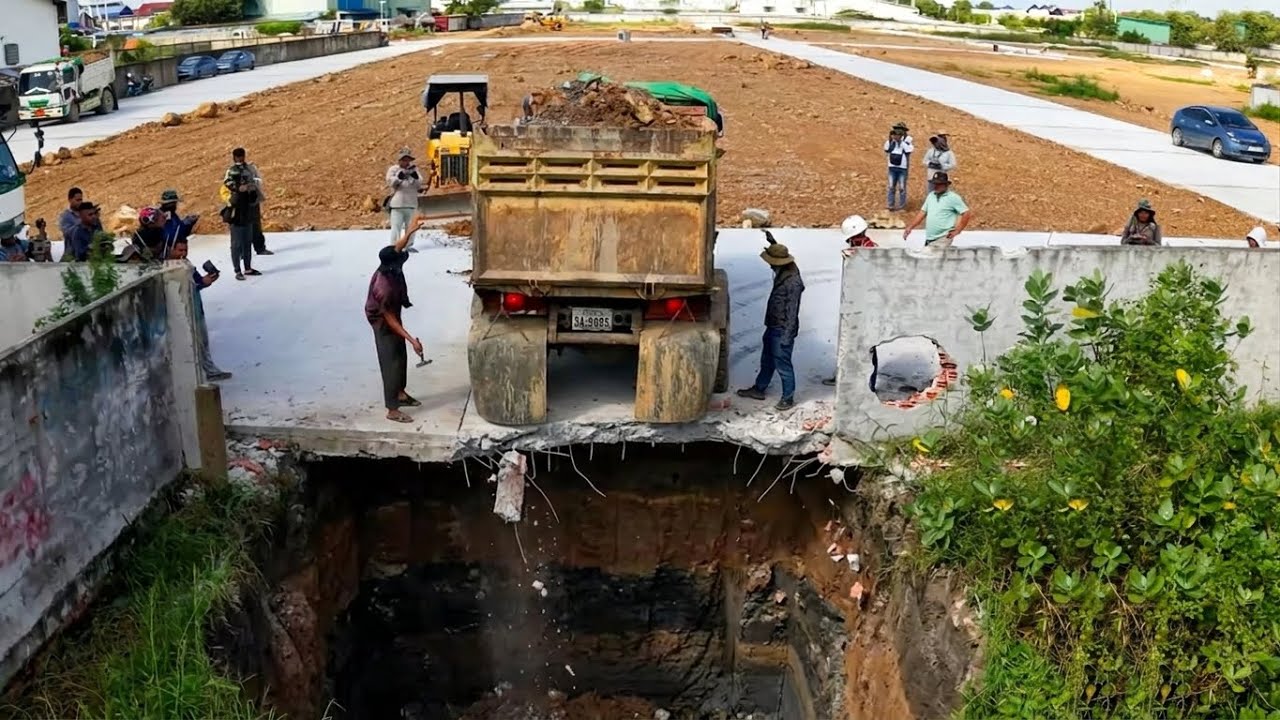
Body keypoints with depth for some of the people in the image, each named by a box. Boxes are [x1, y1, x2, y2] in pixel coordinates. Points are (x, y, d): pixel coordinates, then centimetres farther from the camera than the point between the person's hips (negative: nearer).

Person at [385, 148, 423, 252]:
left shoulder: (413, 169, 10)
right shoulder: (393, 169, 0)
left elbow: (419, 185, 4)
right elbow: (390, 181, -15)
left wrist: (415, 178, -17)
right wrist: (398, 178, -32)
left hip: (411, 203, 5)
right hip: (397, 203, -5)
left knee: (410, 226, 12)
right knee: (396, 226, -7)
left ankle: (408, 245, 22)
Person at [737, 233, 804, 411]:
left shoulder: (793, 282, -25)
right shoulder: (782, 273, 2)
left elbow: (792, 311, -24)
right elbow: (779, 252, 28)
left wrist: (787, 335, -23)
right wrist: (771, 240, 27)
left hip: (783, 331, -10)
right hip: (772, 326, 10)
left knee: (782, 364, 0)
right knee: (767, 361, 22)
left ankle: (788, 398, 13)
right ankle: (758, 389, 36)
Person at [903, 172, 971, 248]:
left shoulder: (953, 197, -8)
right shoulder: (931, 196, 12)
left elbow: (967, 213, -8)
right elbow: (922, 213, 16)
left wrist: (957, 231, -9)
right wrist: (910, 227, 8)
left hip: (942, 239, -7)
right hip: (929, 239, 7)